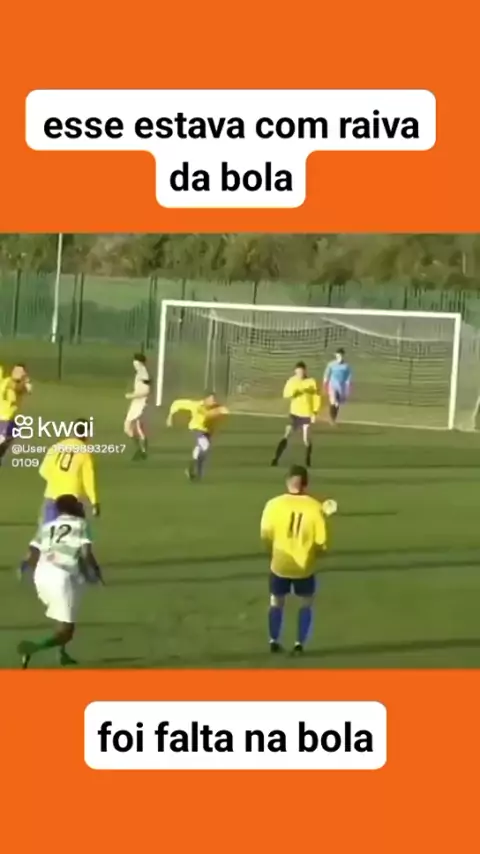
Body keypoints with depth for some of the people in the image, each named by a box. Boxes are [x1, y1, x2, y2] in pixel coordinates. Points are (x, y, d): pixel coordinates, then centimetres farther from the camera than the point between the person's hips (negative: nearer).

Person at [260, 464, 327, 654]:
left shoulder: (274, 504, -12)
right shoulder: (315, 507, -13)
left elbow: (265, 534, -10)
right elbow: (321, 541, -12)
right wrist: (313, 552, 9)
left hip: (280, 564, 1)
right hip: (304, 566, -1)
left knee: (276, 602, 21)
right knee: (306, 603, 19)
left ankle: (274, 641, 24)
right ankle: (299, 643, 14)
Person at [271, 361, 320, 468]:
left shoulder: (312, 382, -9)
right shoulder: (291, 381, -1)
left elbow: (317, 398, -7)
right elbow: (285, 395, 3)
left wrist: (315, 413, -13)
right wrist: (292, 394, -19)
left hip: (307, 414, -2)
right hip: (294, 413, 2)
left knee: (306, 439, -3)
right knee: (286, 436, -7)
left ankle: (308, 462, 16)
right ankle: (276, 459, -5)